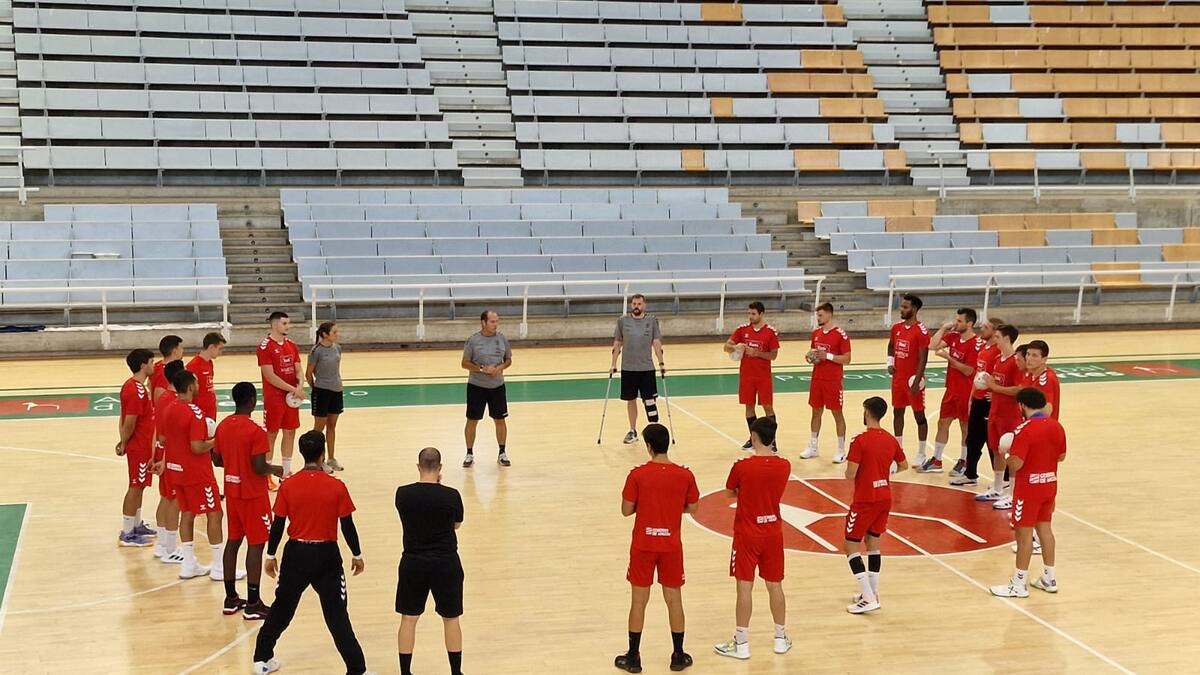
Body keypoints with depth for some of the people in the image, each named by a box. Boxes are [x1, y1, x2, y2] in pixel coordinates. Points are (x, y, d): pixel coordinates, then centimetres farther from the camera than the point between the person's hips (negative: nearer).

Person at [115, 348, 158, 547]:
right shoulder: (137, 391, -23)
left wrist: (123, 442, 8)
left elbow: (125, 418, 11)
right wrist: (124, 444, -10)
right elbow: (130, 423, -23)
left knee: (138, 486, 18)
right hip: (139, 447, -10)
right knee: (135, 487, -2)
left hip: (141, 445, 10)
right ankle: (126, 534, 5)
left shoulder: (131, 385, 9)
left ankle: (136, 526, 30)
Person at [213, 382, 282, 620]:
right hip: (253, 495, -7)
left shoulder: (222, 426, 2)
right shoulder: (256, 431, -20)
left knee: (233, 541, 15)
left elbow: (217, 460, 8)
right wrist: (277, 470, -4)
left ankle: (231, 599, 21)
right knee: (256, 545, 0)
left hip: (231, 492, 7)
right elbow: (259, 468, -23)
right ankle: (252, 604, 3)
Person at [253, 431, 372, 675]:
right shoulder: (336, 487, -10)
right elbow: (347, 526, -5)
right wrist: (357, 555, 8)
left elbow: (277, 525, -1)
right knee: (336, 614, 3)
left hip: (296, 554, 2)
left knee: (282, 607, 19)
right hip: (326, 555, -2)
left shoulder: (287, 485, -6)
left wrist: (271, 556, 12)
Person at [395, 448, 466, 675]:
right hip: (445, 563, -1)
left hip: (413, 563, 1)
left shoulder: (403, 494, -9)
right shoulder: (451, 495, -13)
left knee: (408, 618, 13)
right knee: (450, 619, 13)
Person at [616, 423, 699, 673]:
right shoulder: (685, 475, -7)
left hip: (643, 545, -1)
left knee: (639, 600, 9)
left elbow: (626, 510, -7)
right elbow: (692, 508, 3)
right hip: (671, 546, 1)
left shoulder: (637, 474, -13)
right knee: (674, 599, 13)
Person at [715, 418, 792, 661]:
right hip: (773, 533, 4)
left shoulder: (742, 466, -17)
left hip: (747, 534, -4)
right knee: (775, 585, 14)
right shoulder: (784, 466, -6)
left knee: (745, 587, 2)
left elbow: (729, 493, -1)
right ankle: (781, 638, 24)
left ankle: (741, 643, 7)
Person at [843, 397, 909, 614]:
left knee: (851, 547, 2)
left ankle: (868, 599, -5)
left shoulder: (860, 441, -18)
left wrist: (849, 469, 3)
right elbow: (903, 465, 17)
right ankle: (873, 593, 22)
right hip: (885, 498, 7)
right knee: (872, 543, 19)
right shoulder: (891, 440, 3)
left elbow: (850, 474, -19)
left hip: (865, 501, -7)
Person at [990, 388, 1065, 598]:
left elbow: (1016, 464, -24)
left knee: (1024, 533, 0)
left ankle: (1019, 585, 7)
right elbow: (1061, 456, 13)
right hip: (1050, 485, 7)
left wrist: (1008, 453, -4)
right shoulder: (1056, 426, 2)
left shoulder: (1024, 430, -21)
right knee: (1044, 528, 17)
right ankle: (1049, 578, 25)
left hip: (1028, 488, -7)